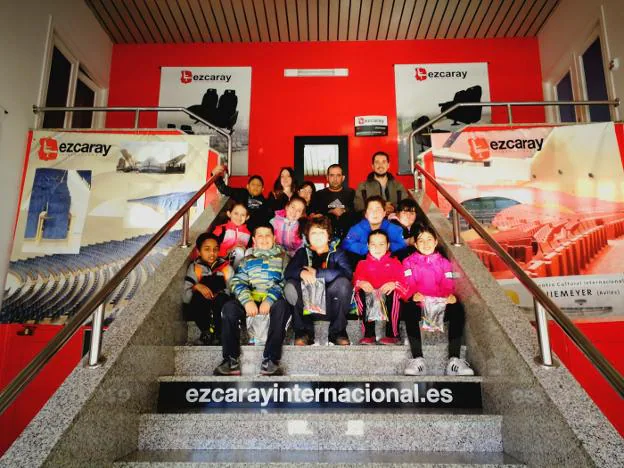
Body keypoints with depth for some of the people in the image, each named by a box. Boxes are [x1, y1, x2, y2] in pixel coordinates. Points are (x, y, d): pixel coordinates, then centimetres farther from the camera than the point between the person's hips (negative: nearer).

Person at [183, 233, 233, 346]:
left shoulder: (226, 267, 8)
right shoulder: (194, 268, 6)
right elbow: (185, 298, -4)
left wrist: (221, 294, -22)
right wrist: (196, 287, -23)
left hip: (221, 310, 0)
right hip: (199, 310, 0)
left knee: (221, 298, -32)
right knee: (199, 295, -30)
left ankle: (217, 334, -18)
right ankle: (206, 332, -18)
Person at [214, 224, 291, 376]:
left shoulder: (282, 257, 19)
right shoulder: (247, 260, 25)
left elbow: (285, 282, 2)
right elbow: (237, 282, 8)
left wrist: (269, 300, -17)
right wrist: (247, 301, -14)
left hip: (274, 300, -2)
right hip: (251, 300, 2)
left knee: (281, 306, -35)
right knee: (229, 307, -26)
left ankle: (270, 361, -34)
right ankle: (231, 361, -23)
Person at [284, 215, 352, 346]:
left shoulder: (337, 253, 9)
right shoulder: (303, 252, 14)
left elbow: (347, 273, -13)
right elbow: (288, 272, -3)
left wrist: (317, 273, -17)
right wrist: (301, 273, -26)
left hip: (331, 303, -1)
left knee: (343, 283, -28)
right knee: (290, 286, -24)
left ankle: (337, 331, -12)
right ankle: (304, 331, -11)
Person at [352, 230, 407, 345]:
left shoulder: (394, 263, 15)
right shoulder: (363, 264, 19)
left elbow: (401, 281, 1)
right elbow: (356, 279, 4)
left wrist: (393, 284, -21)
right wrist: (361, 283, -19)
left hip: (388, 293, -1)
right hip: (368, 293, 1)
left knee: (392, 294, -34)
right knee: (361, 293, -30)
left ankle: (392, 335, -26)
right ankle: (369, 334, -27)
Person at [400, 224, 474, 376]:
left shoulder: (444, 262, 21)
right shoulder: (409, 262, 16)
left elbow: (448, 286, 8)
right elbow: (408, 285, 1)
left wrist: (450, 296, -18)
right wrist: (414, 295, -24)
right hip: (418, 304, -2)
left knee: (458, 309, -30)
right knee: (408, 309, -36)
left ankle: (454, 360, -29)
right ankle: (418, 359, -36)